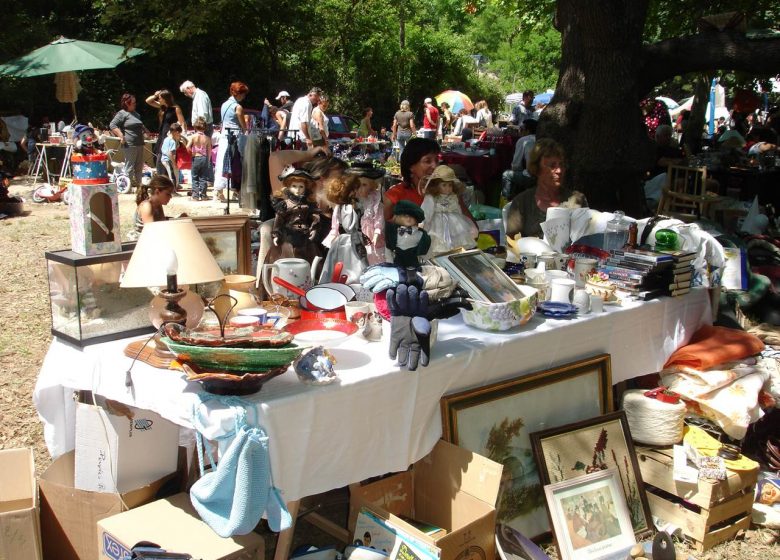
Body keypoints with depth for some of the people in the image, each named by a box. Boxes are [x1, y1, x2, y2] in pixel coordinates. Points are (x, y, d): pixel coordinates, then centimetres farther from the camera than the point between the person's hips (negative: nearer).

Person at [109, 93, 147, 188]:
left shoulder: (136, 114, 22)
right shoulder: (122, 113, -4)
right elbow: (112, 125, -12)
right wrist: (121, 136, -19)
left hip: (139, 144, 9)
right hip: (129, 144, -9)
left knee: (139, 166, 11)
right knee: (130, 166, -8)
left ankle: (138, 184, 17)